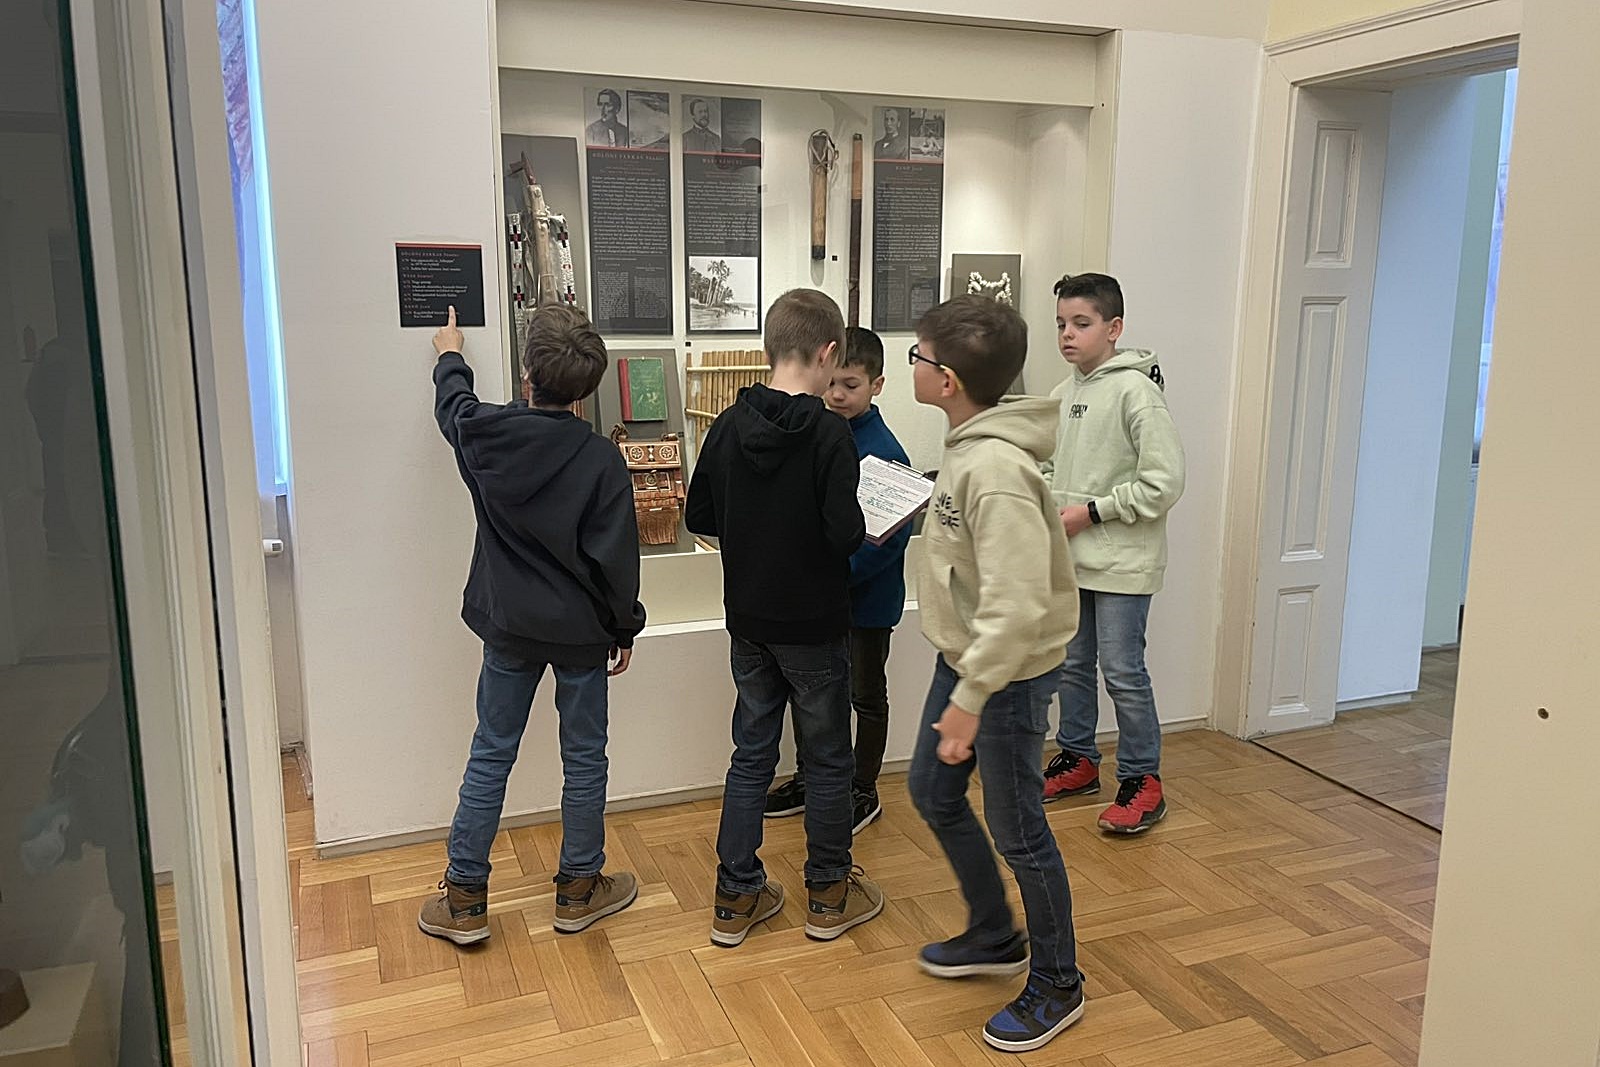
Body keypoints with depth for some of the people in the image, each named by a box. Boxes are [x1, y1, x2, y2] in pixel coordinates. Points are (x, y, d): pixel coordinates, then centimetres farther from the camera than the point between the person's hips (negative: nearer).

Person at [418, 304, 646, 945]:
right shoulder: (601, 459, -16)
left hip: (509, 627, 2)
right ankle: (579, 890, 25)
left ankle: (464, 899, 20)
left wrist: (449, 356, 36)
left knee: (491, 755, 12)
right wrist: (625, 628, 2)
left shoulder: (485, 434, -9)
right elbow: (616, 557, -12)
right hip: (582, 631, -2)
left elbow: (453, 405, 16)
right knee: (584, 758, 12)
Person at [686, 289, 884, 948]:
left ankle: (737, 899, 23)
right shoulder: (827, 431, -19)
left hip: (748, 622, 5)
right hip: (813, 627, -5)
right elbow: (845, 533, -23)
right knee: (827, 761, 12)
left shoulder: (729, 425, -3)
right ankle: (830, 896, 26)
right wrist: (862, 528, -3)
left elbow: (699, 517, 3)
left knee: (751, 756, 15)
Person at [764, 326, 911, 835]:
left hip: (867, 597, -6)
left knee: (866, 696, 12)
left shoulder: (884, 451, -18)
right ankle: (807, 778, 37)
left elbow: (890, 535, -22)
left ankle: (863, 792, 28)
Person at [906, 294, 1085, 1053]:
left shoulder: (996, 469, -28)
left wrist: (971, 698, -25)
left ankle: (1056, 984, 29)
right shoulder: (968, 444, 1)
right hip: (962, 656, 10)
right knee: (932, 793, 22)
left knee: (1016, 832, 6)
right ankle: (994, 936, 42)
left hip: (1009, 673, -10)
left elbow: (1016, 604, -31)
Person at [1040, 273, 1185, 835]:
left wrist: (1092, 511, -16)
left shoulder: (1136, 392, -15)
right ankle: (1077, 758, 32)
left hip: (1121, 562, -7)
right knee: (1072, 665, 16)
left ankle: (1142, 780, 13)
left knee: (1123, 672, -1)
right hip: (1069, 558, 8)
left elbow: (1164, 482, -18)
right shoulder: (1063, 395, 8)